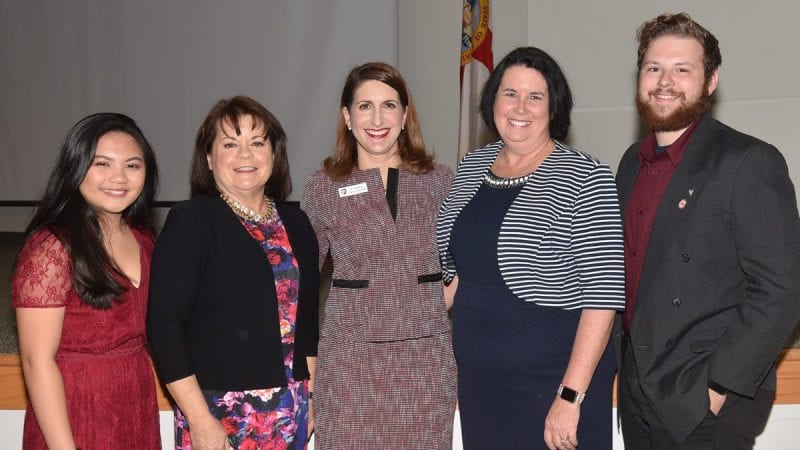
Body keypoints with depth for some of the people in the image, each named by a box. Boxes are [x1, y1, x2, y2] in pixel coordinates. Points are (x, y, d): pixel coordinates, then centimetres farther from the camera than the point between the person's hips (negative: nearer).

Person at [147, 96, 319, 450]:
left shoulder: (295, 222, 8)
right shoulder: (191, 221, -8)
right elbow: (165, 324, -13)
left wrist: (309, 394, 11)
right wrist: (199, 421, -15)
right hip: (220, 411, -4)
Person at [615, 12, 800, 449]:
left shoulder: (749, 162, -12)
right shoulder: (632, 163, 9)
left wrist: (720, 386, -18)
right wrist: (623, 357, 8)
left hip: (706, 406, -6)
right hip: (636, 391, 6)